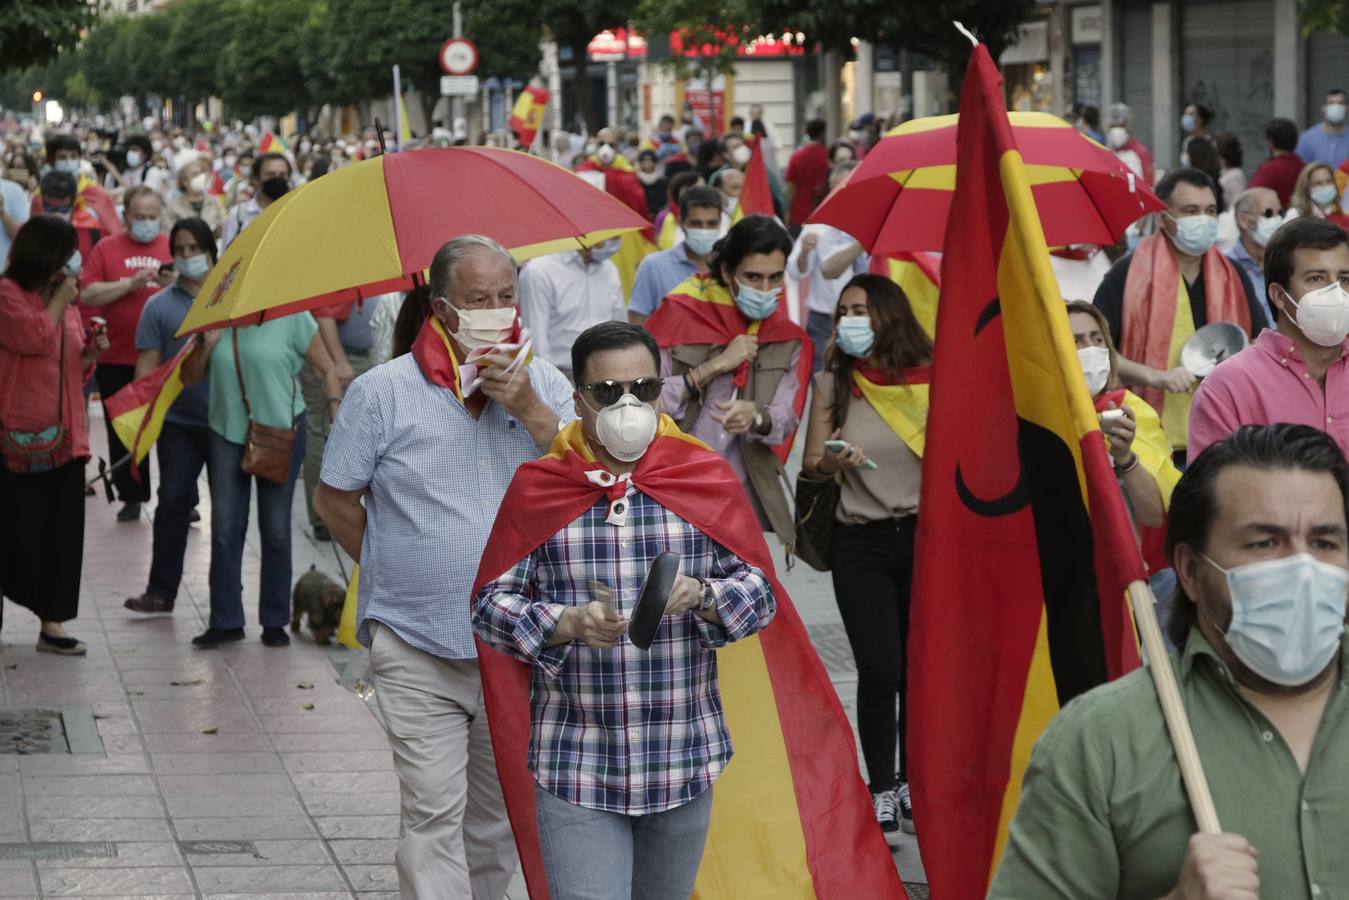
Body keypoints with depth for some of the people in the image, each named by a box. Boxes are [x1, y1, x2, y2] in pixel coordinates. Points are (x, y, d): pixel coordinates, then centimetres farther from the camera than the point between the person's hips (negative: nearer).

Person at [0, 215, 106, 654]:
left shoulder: (65, 298, 17)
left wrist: (90, 353, 4)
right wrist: (59, 301, -9)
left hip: (63, 435, 7)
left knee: (62, 531, 5)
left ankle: (52, 623, 10)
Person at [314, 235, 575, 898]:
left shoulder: (543, 385, 4)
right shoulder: (383, 392, -3)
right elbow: (335, 499, 5)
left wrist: (529, 411, -16)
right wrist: (394, 570, 8)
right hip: (419, 650, -3)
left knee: (495, 816, 15)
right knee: (434, 814, -8)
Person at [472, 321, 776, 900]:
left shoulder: (707, 479, 3)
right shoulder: (539, 488, 0)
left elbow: (759, 593, 4)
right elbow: (490, 603, 0)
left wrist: (699, 595, -18)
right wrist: (568, 624, -19)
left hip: (685, 761, 2)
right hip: (576, 764, -2)